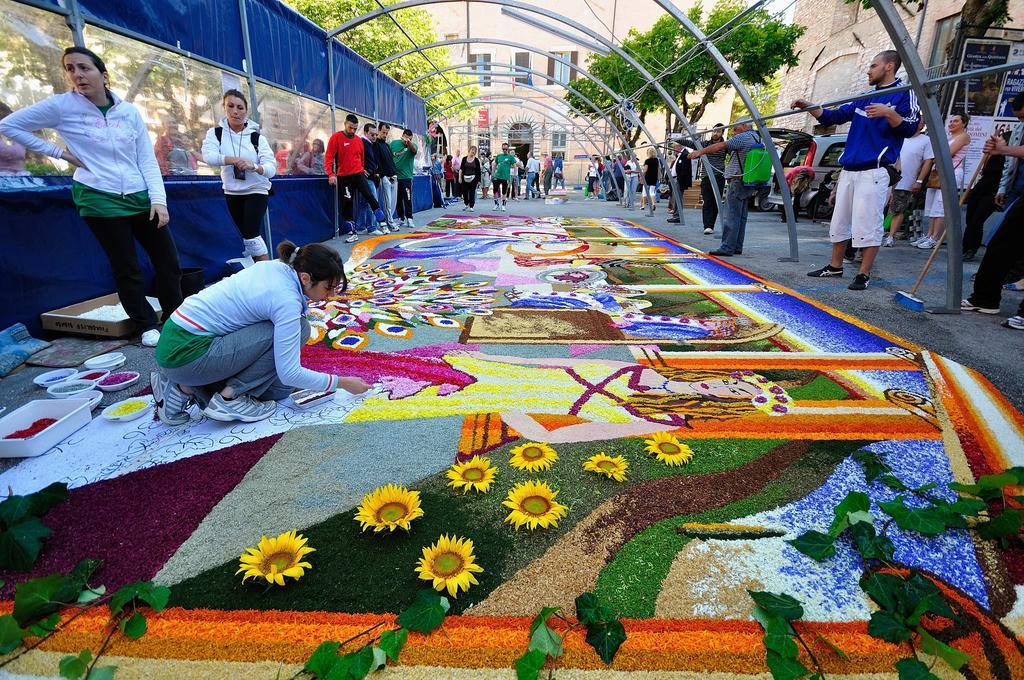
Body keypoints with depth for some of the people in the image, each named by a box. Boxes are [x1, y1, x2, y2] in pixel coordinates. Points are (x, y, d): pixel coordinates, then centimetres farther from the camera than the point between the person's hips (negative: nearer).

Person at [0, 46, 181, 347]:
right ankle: (147, 326, 15)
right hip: (100, 199, -2)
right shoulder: (62, 105, -1)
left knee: (169, 263, 2)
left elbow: (147, 160, 4)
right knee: (127, 268, 2)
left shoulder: (129, 111, 4)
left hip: (140, 198, 3)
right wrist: (59, 152, -1)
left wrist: (158, 199, -6)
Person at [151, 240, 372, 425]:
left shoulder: (275, 267, 2)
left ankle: (186, 388, 11)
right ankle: (230, 397, -7)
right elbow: (290, 373, -22)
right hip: (186, 354, -9)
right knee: (298, 328, -16)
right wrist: (342, 383, -12)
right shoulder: (287, 300, -22)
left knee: (278, 389, 11)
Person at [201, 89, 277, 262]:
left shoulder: (257, 137, -7)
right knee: (245, 234, 10)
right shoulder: (215, 133, -3)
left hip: (256, 191, -3)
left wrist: (254, 166, -39)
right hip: (232, 192, 3)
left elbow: (271, 168, -19)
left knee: (251, 234, -15)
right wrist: (233, 160, -36)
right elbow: (208, 156, -21)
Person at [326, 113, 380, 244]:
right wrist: (331, 174, -17)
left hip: (358, 174, 3)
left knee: (370, 197, -9)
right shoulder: (336, 137, -4)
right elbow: (329, 157, -8)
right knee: (347, 205, 1)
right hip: (343, 177, -2)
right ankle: (352, 233, 7)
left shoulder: (359, 140, 9)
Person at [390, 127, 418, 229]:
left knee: (408, 199, -8)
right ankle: (401, 218, 20)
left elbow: (415, 150, -25)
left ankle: (409, 219, -5)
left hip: (406, 176, -3)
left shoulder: (412, 145, 0)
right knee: (398, 199, 10)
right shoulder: (394, 143, 7)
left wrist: (408, 142, -44)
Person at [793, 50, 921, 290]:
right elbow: (834, 116, 23)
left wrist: (889, 113, -26)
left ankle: (864, 274, -3)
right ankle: (835, 266, 23)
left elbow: (909, 129, -11)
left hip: (874, 172, -8)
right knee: (839, 221, 12)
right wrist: (809, 107, 12)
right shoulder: (865, 98, 20)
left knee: (867, 224, -9)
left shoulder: (904, 94, -1)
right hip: (848, 170, 8)